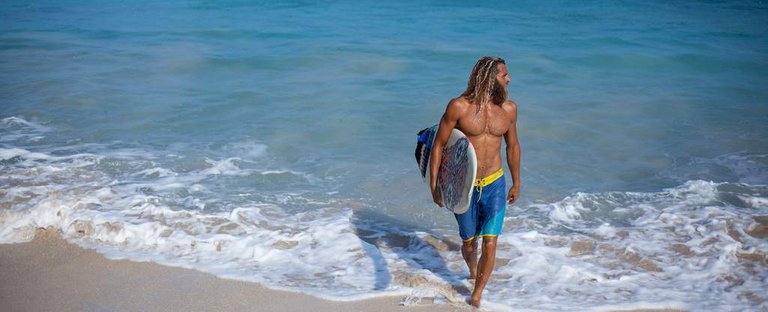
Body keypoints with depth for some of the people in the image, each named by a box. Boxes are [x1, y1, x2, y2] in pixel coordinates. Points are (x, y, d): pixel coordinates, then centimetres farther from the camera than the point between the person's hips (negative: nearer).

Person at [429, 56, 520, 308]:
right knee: (469, 243, 12)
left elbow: (512, 146, 13)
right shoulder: (459, 106, -12)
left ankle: (476, 296, 15)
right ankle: (473, 272, 47)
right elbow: (439, 144, -6)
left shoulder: (509, 109, 0)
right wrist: (433, 184, -8)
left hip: (494, 185, 2)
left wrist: (516, 183, 20)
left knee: (490, 244, -5)